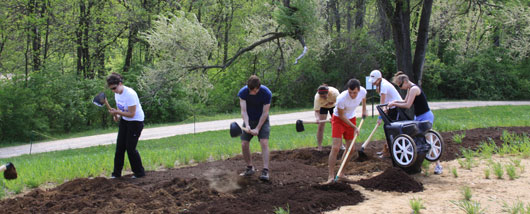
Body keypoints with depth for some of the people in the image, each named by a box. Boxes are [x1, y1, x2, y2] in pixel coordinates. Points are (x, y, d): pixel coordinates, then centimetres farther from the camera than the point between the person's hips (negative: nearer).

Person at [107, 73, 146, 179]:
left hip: (136, 122, -8)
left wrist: (117, 112, -30)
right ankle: (116, 173, 11)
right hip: (124, 121, 8)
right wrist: (116, 115, -6)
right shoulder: (117, 93, 0)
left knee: (130, 148, -6)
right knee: (120, 146, 4)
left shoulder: (130, 94, -27)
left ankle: (139, 172, 10)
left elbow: (131, 114, -26)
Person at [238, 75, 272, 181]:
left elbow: (265, 113, -20)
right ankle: (250, 168, 13)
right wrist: (247, 125, -38)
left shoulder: (266, 93, -24)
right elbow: (243, 111, -22)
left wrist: (257, 129, -24)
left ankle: (265, 170, -20)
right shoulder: (243, 92, -20)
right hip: (249, 120, 2)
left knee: (264, 143, -17)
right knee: (244, 144, -4)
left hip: (262, 120, -2)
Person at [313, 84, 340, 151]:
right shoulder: (317, 97, -38)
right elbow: (316, 110, -32)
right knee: (321, 126, -11)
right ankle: (319, 147, -7)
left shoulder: (334, 92, -40)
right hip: (323, 107, -1)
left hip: (333, 106, 1)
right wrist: (317, 117, -54)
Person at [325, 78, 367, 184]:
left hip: (351, 119, 5)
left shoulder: (362, 91, -20)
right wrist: (354, 127, -16)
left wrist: (364, 110, 12)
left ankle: (341, 172, 17)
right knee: (335, 148, -16)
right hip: (338, 119, -5)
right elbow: (341, 116, -20)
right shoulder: (341, 99, -35)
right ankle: (331, 176, -15)